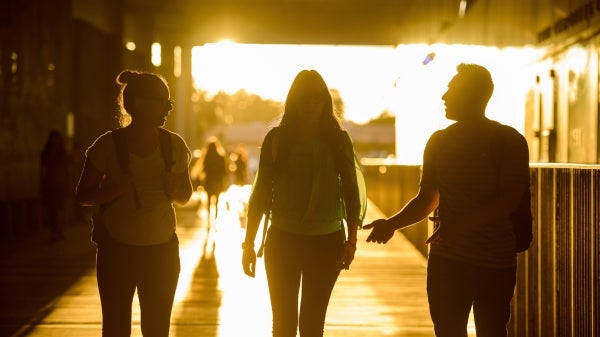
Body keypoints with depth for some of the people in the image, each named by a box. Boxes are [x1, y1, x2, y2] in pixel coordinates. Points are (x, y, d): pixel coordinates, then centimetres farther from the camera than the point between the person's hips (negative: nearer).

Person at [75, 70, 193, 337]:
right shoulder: (108, 145, -6)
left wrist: (174, 189, -9)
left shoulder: (174, 145, 3)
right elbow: (82, 195, -1)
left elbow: (185, 196, 15)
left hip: (162, 250, 3)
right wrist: (116, 189, -18)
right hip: (117, 251, -3)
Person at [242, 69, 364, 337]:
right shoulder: (277, 138, -1)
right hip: (282, 240, 0)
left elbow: (350, 192, 4)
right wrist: (249, 243, 0)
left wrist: (351, 240, -3)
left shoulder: (338, 140, 1)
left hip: (327, 241, 0)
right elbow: (261, 193, 2)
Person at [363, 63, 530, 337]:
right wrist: (392, 223, -3)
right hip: (446, 260, 4)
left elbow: (510, 201, -15)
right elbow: (427, 199, 14)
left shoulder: (509, 141, -5)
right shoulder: (439, 141, 9)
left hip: (495, 263, -4)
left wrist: (460, 223, -26)